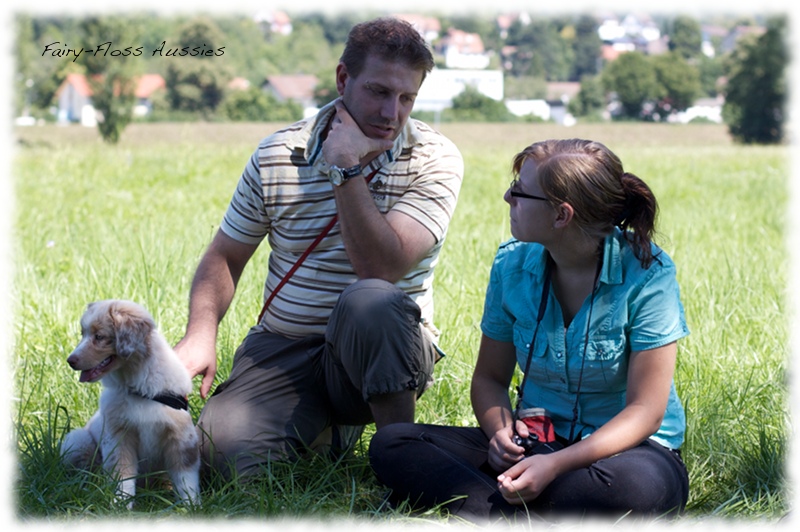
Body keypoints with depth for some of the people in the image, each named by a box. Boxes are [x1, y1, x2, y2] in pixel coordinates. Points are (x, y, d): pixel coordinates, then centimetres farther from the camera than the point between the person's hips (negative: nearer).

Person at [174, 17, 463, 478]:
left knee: (369, 301, -38)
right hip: (283, 349, 3)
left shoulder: (435, 160, -9)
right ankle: (328, 427, 10)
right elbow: (225, 257, 9)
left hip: (386, 351, -2)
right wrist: (200, 333, -10)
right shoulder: (277, 155, 0)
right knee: (225, 450, -24)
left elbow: (380, 269, -22)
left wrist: (346, 168, -23)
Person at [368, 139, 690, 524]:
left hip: (622, 446, -5)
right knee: (391, 444, -16)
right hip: (537, 441, 5)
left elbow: (645, 409, -16)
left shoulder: (646, 274, -14)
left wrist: (557, 464, -29)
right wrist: (501, 430, -16)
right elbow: (489, 377, 8)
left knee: (638, 484, -42)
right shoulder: (513, 265, 0)